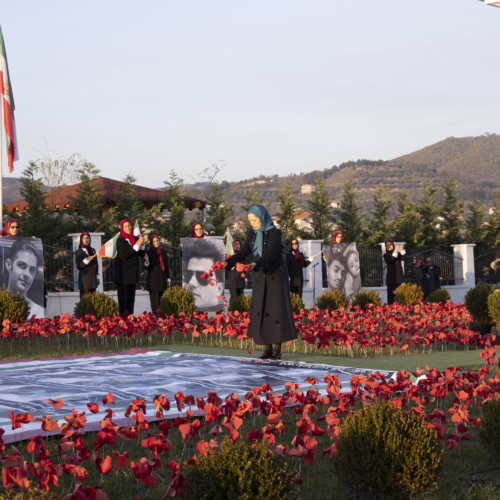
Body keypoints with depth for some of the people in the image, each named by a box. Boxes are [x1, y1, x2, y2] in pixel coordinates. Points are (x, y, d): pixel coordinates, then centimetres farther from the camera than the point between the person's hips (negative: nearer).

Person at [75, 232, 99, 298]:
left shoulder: (93, 250, 15)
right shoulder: (79, 252, -1)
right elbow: (79, 266, -7)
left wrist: (97, 277, 14)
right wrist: (87, 260, -21)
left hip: (93, 279, 5)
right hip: (85, 280, -5)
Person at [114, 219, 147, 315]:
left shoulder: (135, 239, 11)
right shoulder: (120, 240, -9)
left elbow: (141, 255, 11)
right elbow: (123, 256, -20)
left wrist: (142, 244, -7)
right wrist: (136, 246, -22)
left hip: (133, 273, 7)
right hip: (123, 273, -7)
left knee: (131, 297, 8)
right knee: (123, 297, -7)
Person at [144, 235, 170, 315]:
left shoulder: (163, 252, 12)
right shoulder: (149, 253, -2)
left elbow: (166, 266, 18)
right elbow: (147, 267, -7)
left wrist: (168, 278, 16)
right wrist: (146, 261, -29)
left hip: (162, 280, 4)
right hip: (153, 280, -4)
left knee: (162, 300, 3)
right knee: (155, 300, -8)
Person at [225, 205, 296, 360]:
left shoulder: (275, 232, -15)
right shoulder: (253, 233, 4)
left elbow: (271, 255, -26)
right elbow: (244, 252, 0)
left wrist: (256, 264, -42)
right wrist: (228, 263, -17)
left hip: (276, 276, -5)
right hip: (260, 278, 5)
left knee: (277, 310, -5)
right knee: (261, 311, 2)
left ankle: (278, 349, 4)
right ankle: (268, 348, 11)